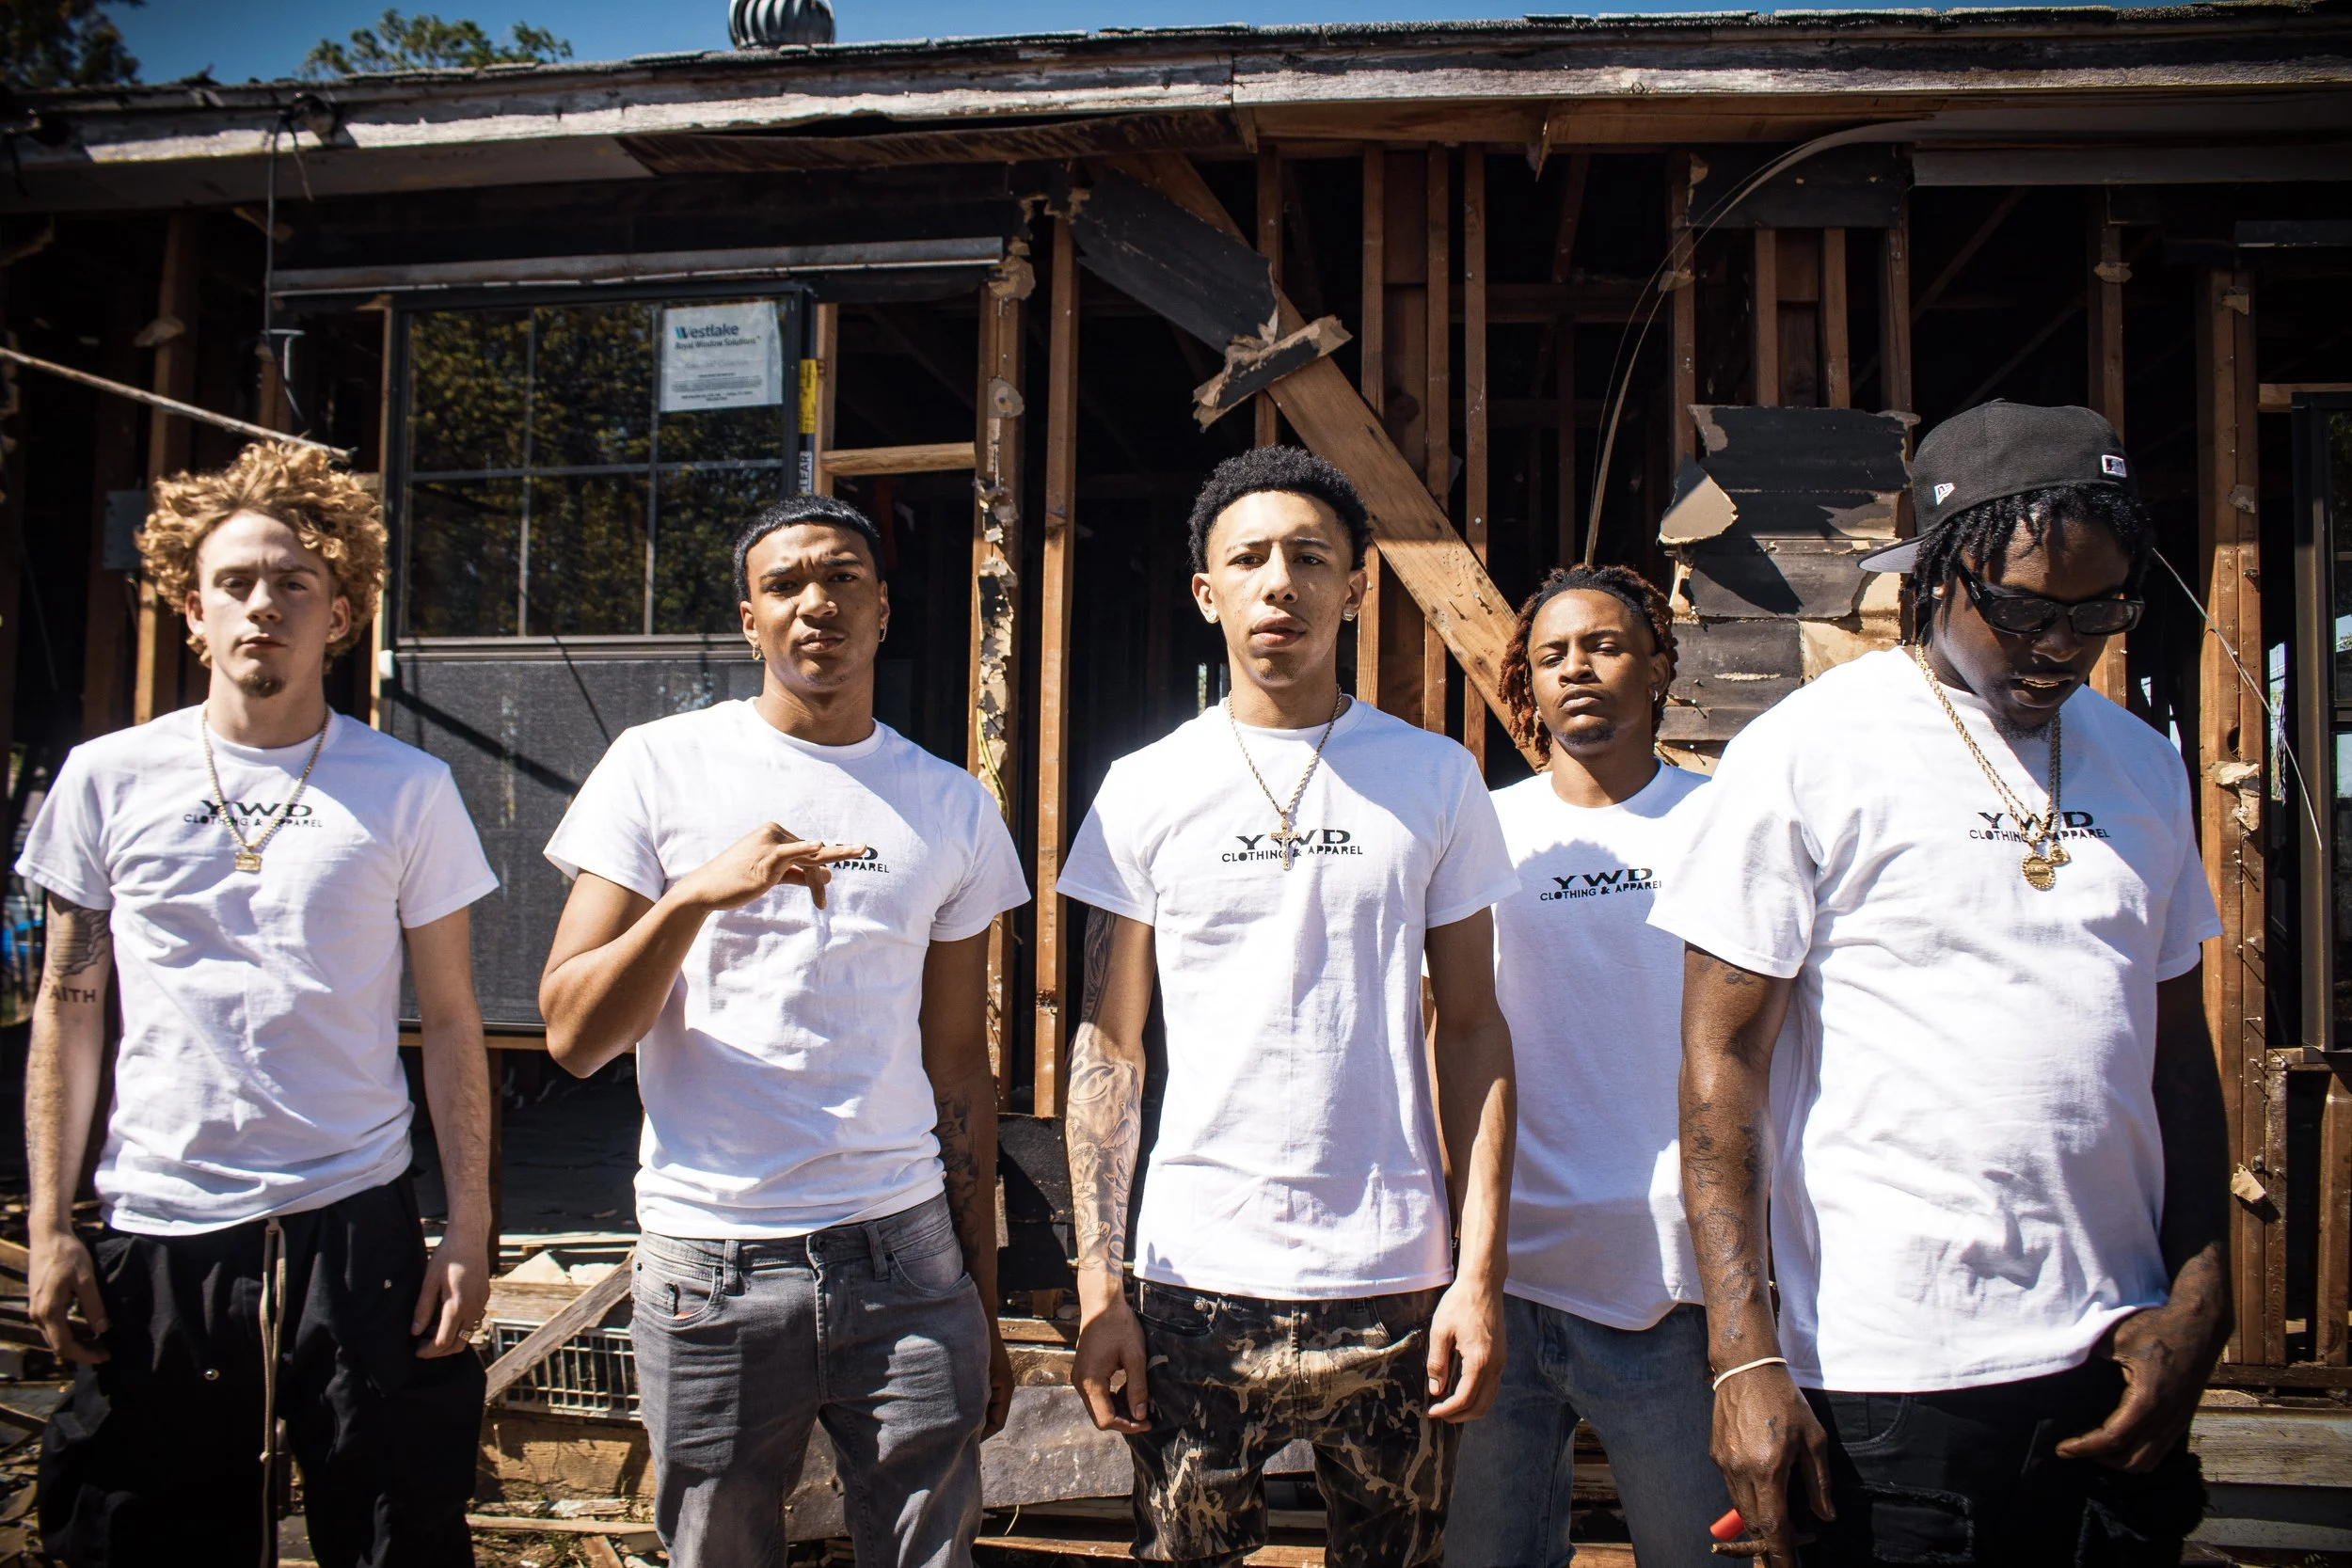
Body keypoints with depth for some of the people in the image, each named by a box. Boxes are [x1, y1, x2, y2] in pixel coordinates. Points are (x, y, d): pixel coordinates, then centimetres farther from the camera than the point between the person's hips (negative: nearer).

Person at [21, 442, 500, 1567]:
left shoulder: (408, 791, 0)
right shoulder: (107, 780, 4)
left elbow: (450, 1023, 3)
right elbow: (66, 1012, 9)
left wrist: (470, 1230, -2)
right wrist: (49, 1226, 4)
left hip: (354, 1225, -1)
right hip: (153, 1233, 1)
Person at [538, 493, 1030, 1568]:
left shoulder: (953, 807, 7)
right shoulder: (661, 767, 0)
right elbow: (572, 1036, -5)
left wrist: (983, 1301, 12)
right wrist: (695, 894, -22)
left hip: (905, 1252, 2)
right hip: (709, 1265, -1)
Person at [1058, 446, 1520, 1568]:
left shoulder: (1435, 779, 2)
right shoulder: (1147, 789, 2)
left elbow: (1472, 1030, 3)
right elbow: (1109, 1045, 4)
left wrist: (1480, 1275, -4)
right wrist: (1096, 1282, -3)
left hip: (1393, 1282, 0)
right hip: (1197, 1286, 0)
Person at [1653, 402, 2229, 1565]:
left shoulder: (2145, 766, 10)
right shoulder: (1805, 755, -7)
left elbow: (2178, 1050, 15)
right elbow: (1720, 1059, -9)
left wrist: (2198, 1301, 5)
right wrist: (1744, 1357, -14)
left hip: (2113, 1371, 5)